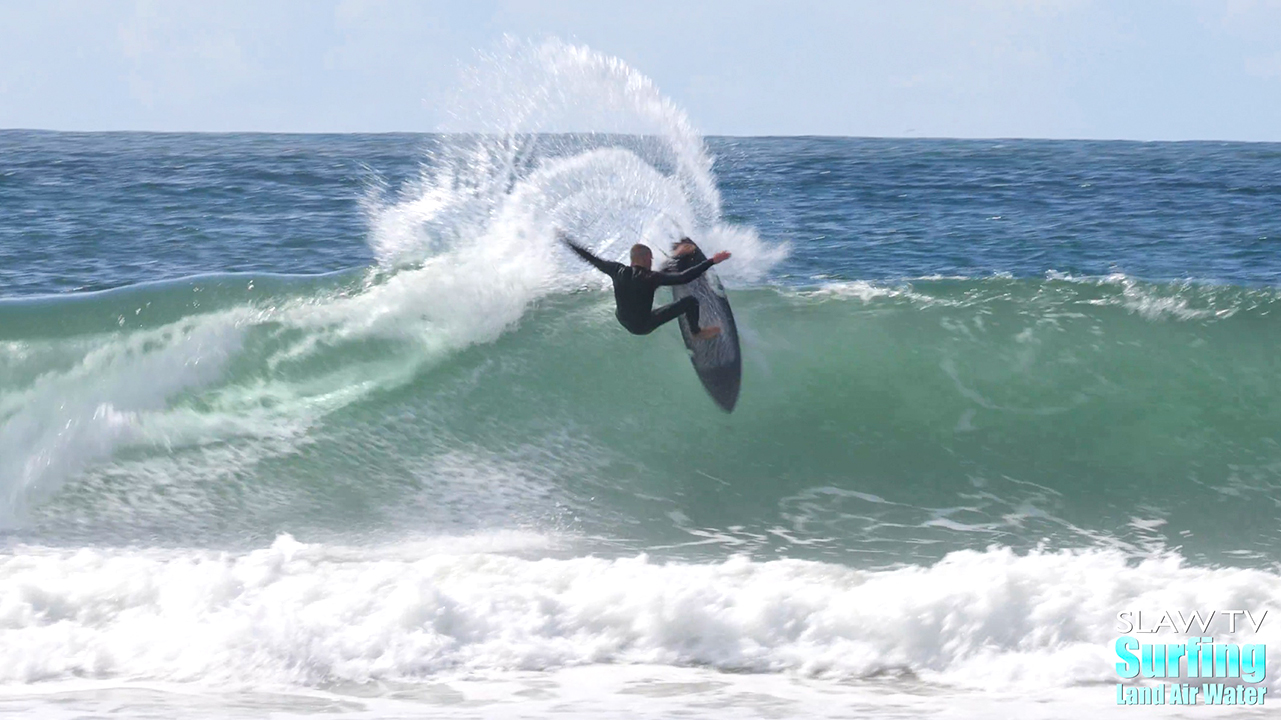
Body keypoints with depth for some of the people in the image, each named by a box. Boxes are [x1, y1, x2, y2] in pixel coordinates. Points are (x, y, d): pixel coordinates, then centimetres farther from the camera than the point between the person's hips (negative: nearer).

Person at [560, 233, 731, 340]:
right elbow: (684, 277, -31)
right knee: (690, 301, -2)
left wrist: (567, 242, 10)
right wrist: (712, 261, -30)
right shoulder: (650, 278, -25)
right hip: (643, 326, -6)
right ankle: (696, 332, 19)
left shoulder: (618, 271, -12)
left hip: (623, 321, 6)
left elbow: (593, 260, -2)